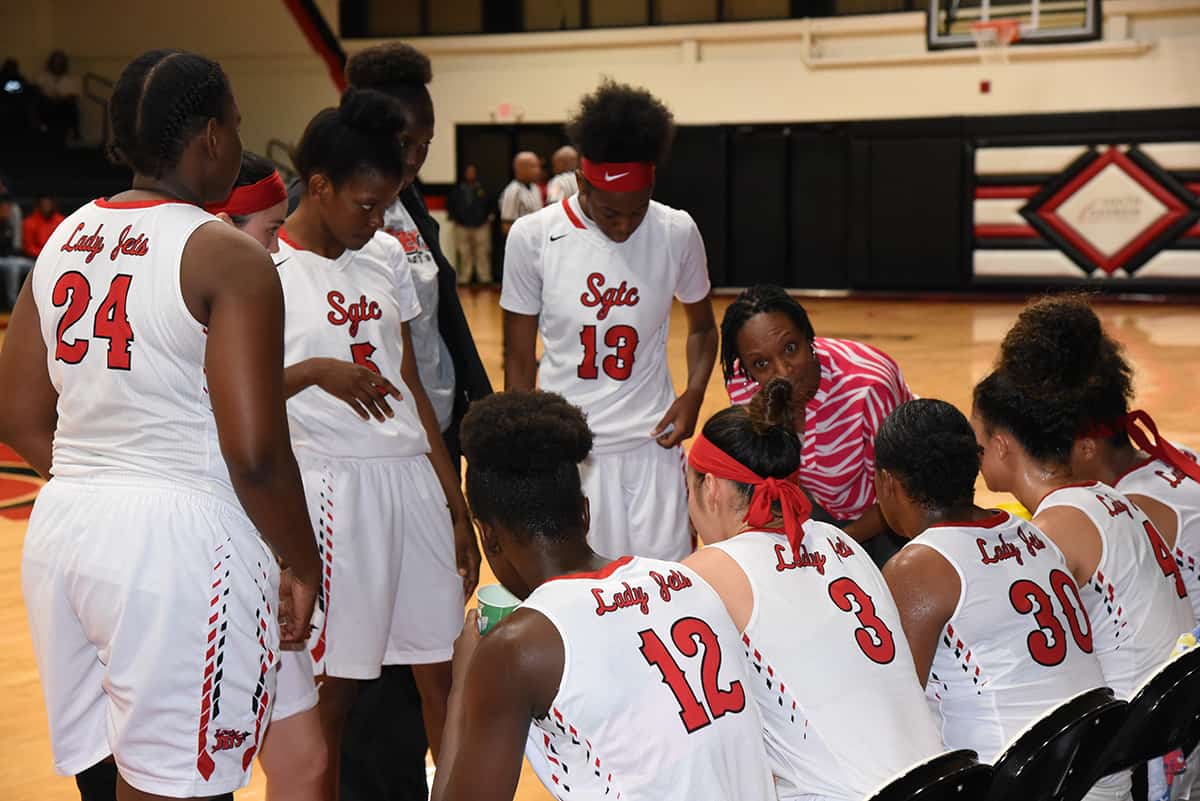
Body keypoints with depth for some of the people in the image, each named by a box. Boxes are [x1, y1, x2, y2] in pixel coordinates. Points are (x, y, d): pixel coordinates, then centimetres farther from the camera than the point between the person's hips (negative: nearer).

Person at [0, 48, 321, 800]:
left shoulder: (66, 239, 9)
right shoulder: (227, 256, -12)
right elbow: (256, 453, -16)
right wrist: (304, 566, -3)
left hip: (64, 530, 7)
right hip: (179, 541, -7)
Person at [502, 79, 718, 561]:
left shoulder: (677, 234, -2)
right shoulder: (533, 238, -6)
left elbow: (701, 327, 16)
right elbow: (520, 361, 3)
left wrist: (693, 394, -2)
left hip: (649, 447, 1)